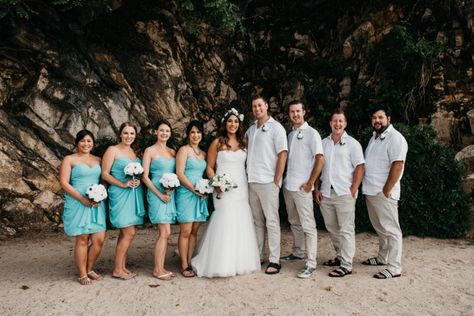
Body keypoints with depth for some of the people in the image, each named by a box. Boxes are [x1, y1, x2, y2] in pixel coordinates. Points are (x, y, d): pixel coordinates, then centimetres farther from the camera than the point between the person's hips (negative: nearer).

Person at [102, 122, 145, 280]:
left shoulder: (135, 152, 14)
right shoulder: (112, 150, -4)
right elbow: (105, 174, -8)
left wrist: (138, 181, -3)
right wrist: (123, 184, -18)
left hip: (135, 194, 6)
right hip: (120, 194, -6)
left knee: (125, 233, 11)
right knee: (129, 232, -8)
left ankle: (122, 266, 20)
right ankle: (117, 269, 5)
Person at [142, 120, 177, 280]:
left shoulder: (172, 152, 13)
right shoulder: (150, 151, -1)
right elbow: (145, 176, -6)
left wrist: (171, 189, -6)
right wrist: (160, 194, -12)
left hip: (171, 195, 5)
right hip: (157, 194, -5)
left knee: (165, 233, 7)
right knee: (165, 232, -9)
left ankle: (161, 267, 16)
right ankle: (157, 270, 2)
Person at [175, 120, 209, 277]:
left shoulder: (203, 154, 17)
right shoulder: (184, 150, -2)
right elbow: (180, 174, -10)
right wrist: (194, 189, -15)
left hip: (200, 195, 6)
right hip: (186, 194, -6)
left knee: (194, 231, 8)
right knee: (185, 231, -3)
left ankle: (190, 263, 16)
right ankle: (184, 266, 6)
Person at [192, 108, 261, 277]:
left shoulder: (244, 142, 11)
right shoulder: (217, 142, 0)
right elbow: (209, 167, 0)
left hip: (241, 188, 4)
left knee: (241, 224, 6)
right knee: (224, 224, -6)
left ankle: (240, 261, 19)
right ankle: (222, 263, 5)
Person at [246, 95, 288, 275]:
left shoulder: (276, 128, -1)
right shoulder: (250, 130, 16)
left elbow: (283, 155, -7)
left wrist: (276, 181, -11)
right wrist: (247, 176, 9)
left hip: (268, 182, -6)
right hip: (252, 181, 6)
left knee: (271, 221, -2)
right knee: (257, 221, 11)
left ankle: (274, 260, 4)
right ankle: (257, 256, 19)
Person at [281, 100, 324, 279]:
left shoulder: (311, 133, -6)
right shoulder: (290, 134, 14)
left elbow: (320, 160, -13)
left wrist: (310, 183, -14)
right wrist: (286, 178, 10)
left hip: (302, 187, -7)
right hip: (288, 185, 7)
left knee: (308, 225, -3)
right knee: (294, 223, 17)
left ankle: (311, 264, 1)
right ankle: (297, 253, 31)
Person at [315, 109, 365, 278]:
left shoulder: (352, 143, 0)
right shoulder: (323, 143, 12)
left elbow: (360, 168, -4)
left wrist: (353, 190, -11)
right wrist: (316, 189, 7)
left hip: (344, 194, -5)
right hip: (326, 193, 5)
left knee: (346, 230, 0)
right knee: (332, 229, 14)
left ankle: (346, 265, 7)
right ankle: (340, 256, 31)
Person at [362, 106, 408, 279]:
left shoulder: (395, 138, -10)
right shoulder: (375, 137, 17)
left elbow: (397, 166, -18)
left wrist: (386, 191, -18)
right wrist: (368, 187, 14)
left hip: (383, 193, -9)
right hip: (371, 191, 9)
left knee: (390, 230, -3)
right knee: (380, 228, 19)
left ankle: (394, 268, 3)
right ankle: (383, 257, 32)